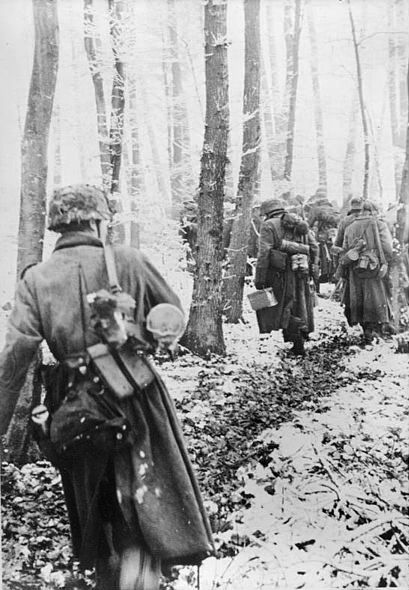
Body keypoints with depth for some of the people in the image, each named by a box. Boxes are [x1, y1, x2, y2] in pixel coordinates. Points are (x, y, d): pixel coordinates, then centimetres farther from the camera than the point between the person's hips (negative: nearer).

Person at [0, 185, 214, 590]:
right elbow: (174, 313, 2)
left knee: (95, 506, 23)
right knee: (145, 499, 7)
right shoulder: (127, 261, -7)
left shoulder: (36, 278, -3)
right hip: (135, 396, -3)